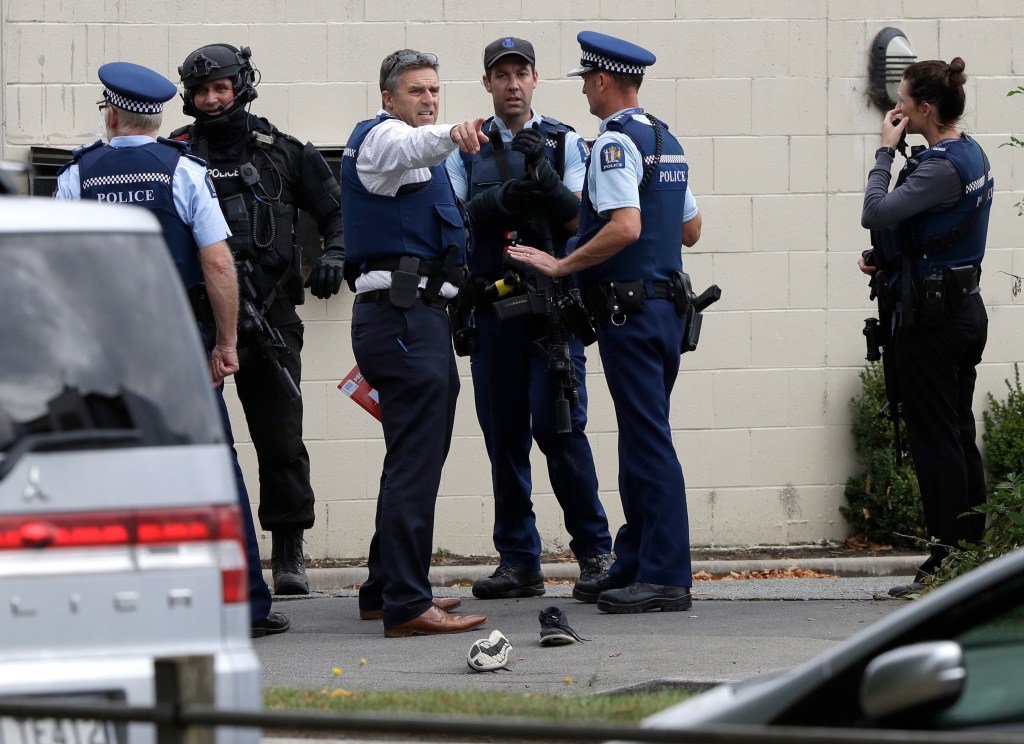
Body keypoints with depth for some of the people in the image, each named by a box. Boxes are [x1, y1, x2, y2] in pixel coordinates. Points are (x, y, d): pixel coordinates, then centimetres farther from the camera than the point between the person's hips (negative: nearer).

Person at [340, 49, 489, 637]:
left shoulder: (409, 148, 24)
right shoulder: (383, 136, -8)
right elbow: (414, 147, -33)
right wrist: (452, 136, -54)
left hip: (417, 317, 11)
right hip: (403, 314, -11)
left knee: (416, 459, 17)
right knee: (416, 461, -16)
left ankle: (387, 589, 26)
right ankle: (406, 606, -22)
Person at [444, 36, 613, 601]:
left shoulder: (564, 143, 7)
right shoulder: (467, 147, 12)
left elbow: (580, 219, -2)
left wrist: (544, 175, -19)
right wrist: (500, 199, -16)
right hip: (492, 309, 2)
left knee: (558, 426, -11)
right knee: (504, 435, 3)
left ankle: (593, 549, 0)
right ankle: (518, 562, 9)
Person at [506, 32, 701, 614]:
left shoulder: (616, 141, -13)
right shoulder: (667, 141, 16)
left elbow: (625, 228, -25)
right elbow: (690, 229, 23)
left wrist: (561, 266, -17)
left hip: (629, 307, -10)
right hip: (667, 302, 10)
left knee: (648, 439, -9)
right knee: (642, 438, 14)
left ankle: (667, 576, -10)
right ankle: (635, 566, 18)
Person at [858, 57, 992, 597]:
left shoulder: (942, 167, -20)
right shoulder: (970, 156, 12)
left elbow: (875, 213, -22)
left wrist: (886, 152, -11)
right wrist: (886, 260, 7)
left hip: (930, 318, -10)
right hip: (963, 305, 10)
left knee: (934, 440, -5)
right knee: (958, 436, 13)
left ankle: (947, 565, -3)